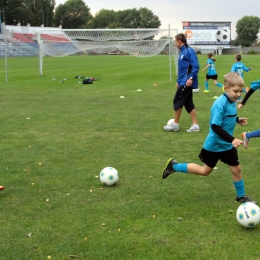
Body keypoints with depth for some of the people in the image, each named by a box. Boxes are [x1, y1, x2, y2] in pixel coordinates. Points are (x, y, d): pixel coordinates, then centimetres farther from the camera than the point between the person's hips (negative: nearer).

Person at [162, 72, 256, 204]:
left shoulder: (231, 101, -1)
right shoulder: (220, 104, -28)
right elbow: (215, 126, -32)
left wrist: (237, 120, 6)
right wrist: (232, 139, -36)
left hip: (227, 145, 7)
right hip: (214, 145, -7)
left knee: (236, 169, 10)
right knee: (205, 171, 10)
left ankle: (241, 196, 30)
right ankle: (174, 166, 24)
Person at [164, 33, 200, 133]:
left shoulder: (189, 51, -13)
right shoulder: (182, 52, 16)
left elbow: (195, 66, -19)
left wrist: (191, 78, -27)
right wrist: (178, 80, 24)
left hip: (187, 82, -10)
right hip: (183, 82, 10)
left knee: (177, 101, -3)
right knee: (188, 103, 9)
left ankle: (175, 124, 8)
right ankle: (195, 125, 12)